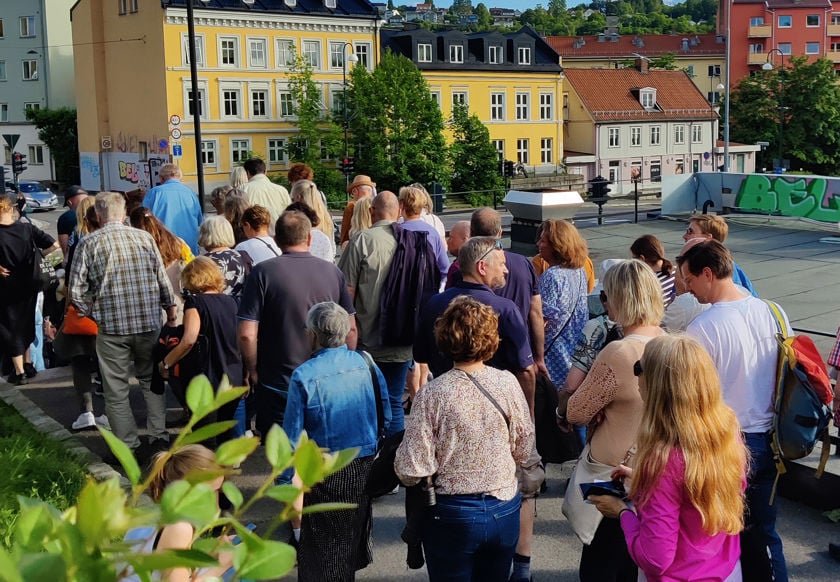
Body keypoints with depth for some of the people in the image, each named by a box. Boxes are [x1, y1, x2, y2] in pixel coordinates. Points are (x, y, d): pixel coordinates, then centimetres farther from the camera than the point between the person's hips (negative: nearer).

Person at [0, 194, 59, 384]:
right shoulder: (27, 229, -7)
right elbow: (54, 245, -7)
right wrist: (38, 255, 5)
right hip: (28, 285, 4)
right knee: (26, 324, 22)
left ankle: (19, 371, 11)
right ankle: (28, 364, 31)